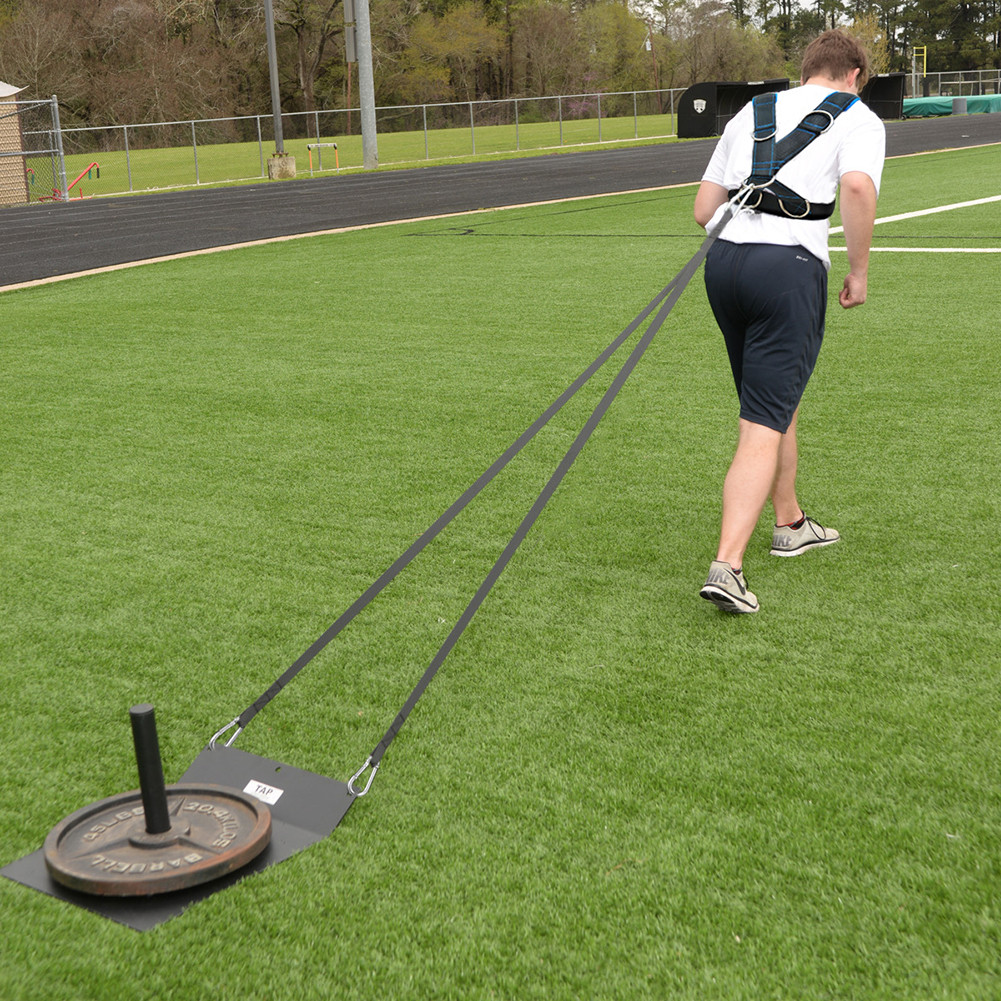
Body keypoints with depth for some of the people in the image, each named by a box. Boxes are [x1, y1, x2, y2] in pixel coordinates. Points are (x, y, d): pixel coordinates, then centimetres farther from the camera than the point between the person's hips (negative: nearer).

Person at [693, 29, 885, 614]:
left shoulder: (752, 111, 23)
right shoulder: (858, 118, 9)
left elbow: (704, 210, 17)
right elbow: (857, 187, -13)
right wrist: (860, 272, -4)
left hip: (724, 258, 6)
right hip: (791, 266, -6)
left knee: (778, 404, 23)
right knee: (764, 426, -5)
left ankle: (790, 524, 38)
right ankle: (727, 566, -14)